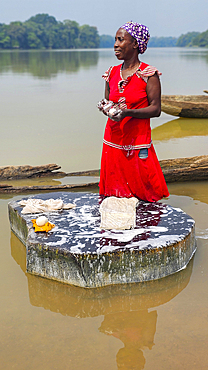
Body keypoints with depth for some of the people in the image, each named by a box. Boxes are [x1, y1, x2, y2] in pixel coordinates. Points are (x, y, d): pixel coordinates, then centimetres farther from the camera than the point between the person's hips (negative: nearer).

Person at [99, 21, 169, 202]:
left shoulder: (148, 74, -6)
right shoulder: (112, 73, 10)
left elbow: (156, 109, -9)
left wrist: (127, 112, -22)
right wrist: (106, 109, -5)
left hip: (138, 144, -5)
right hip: (113, 142, 5)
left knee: (143, 198, 0)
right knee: (113, 195, 10)